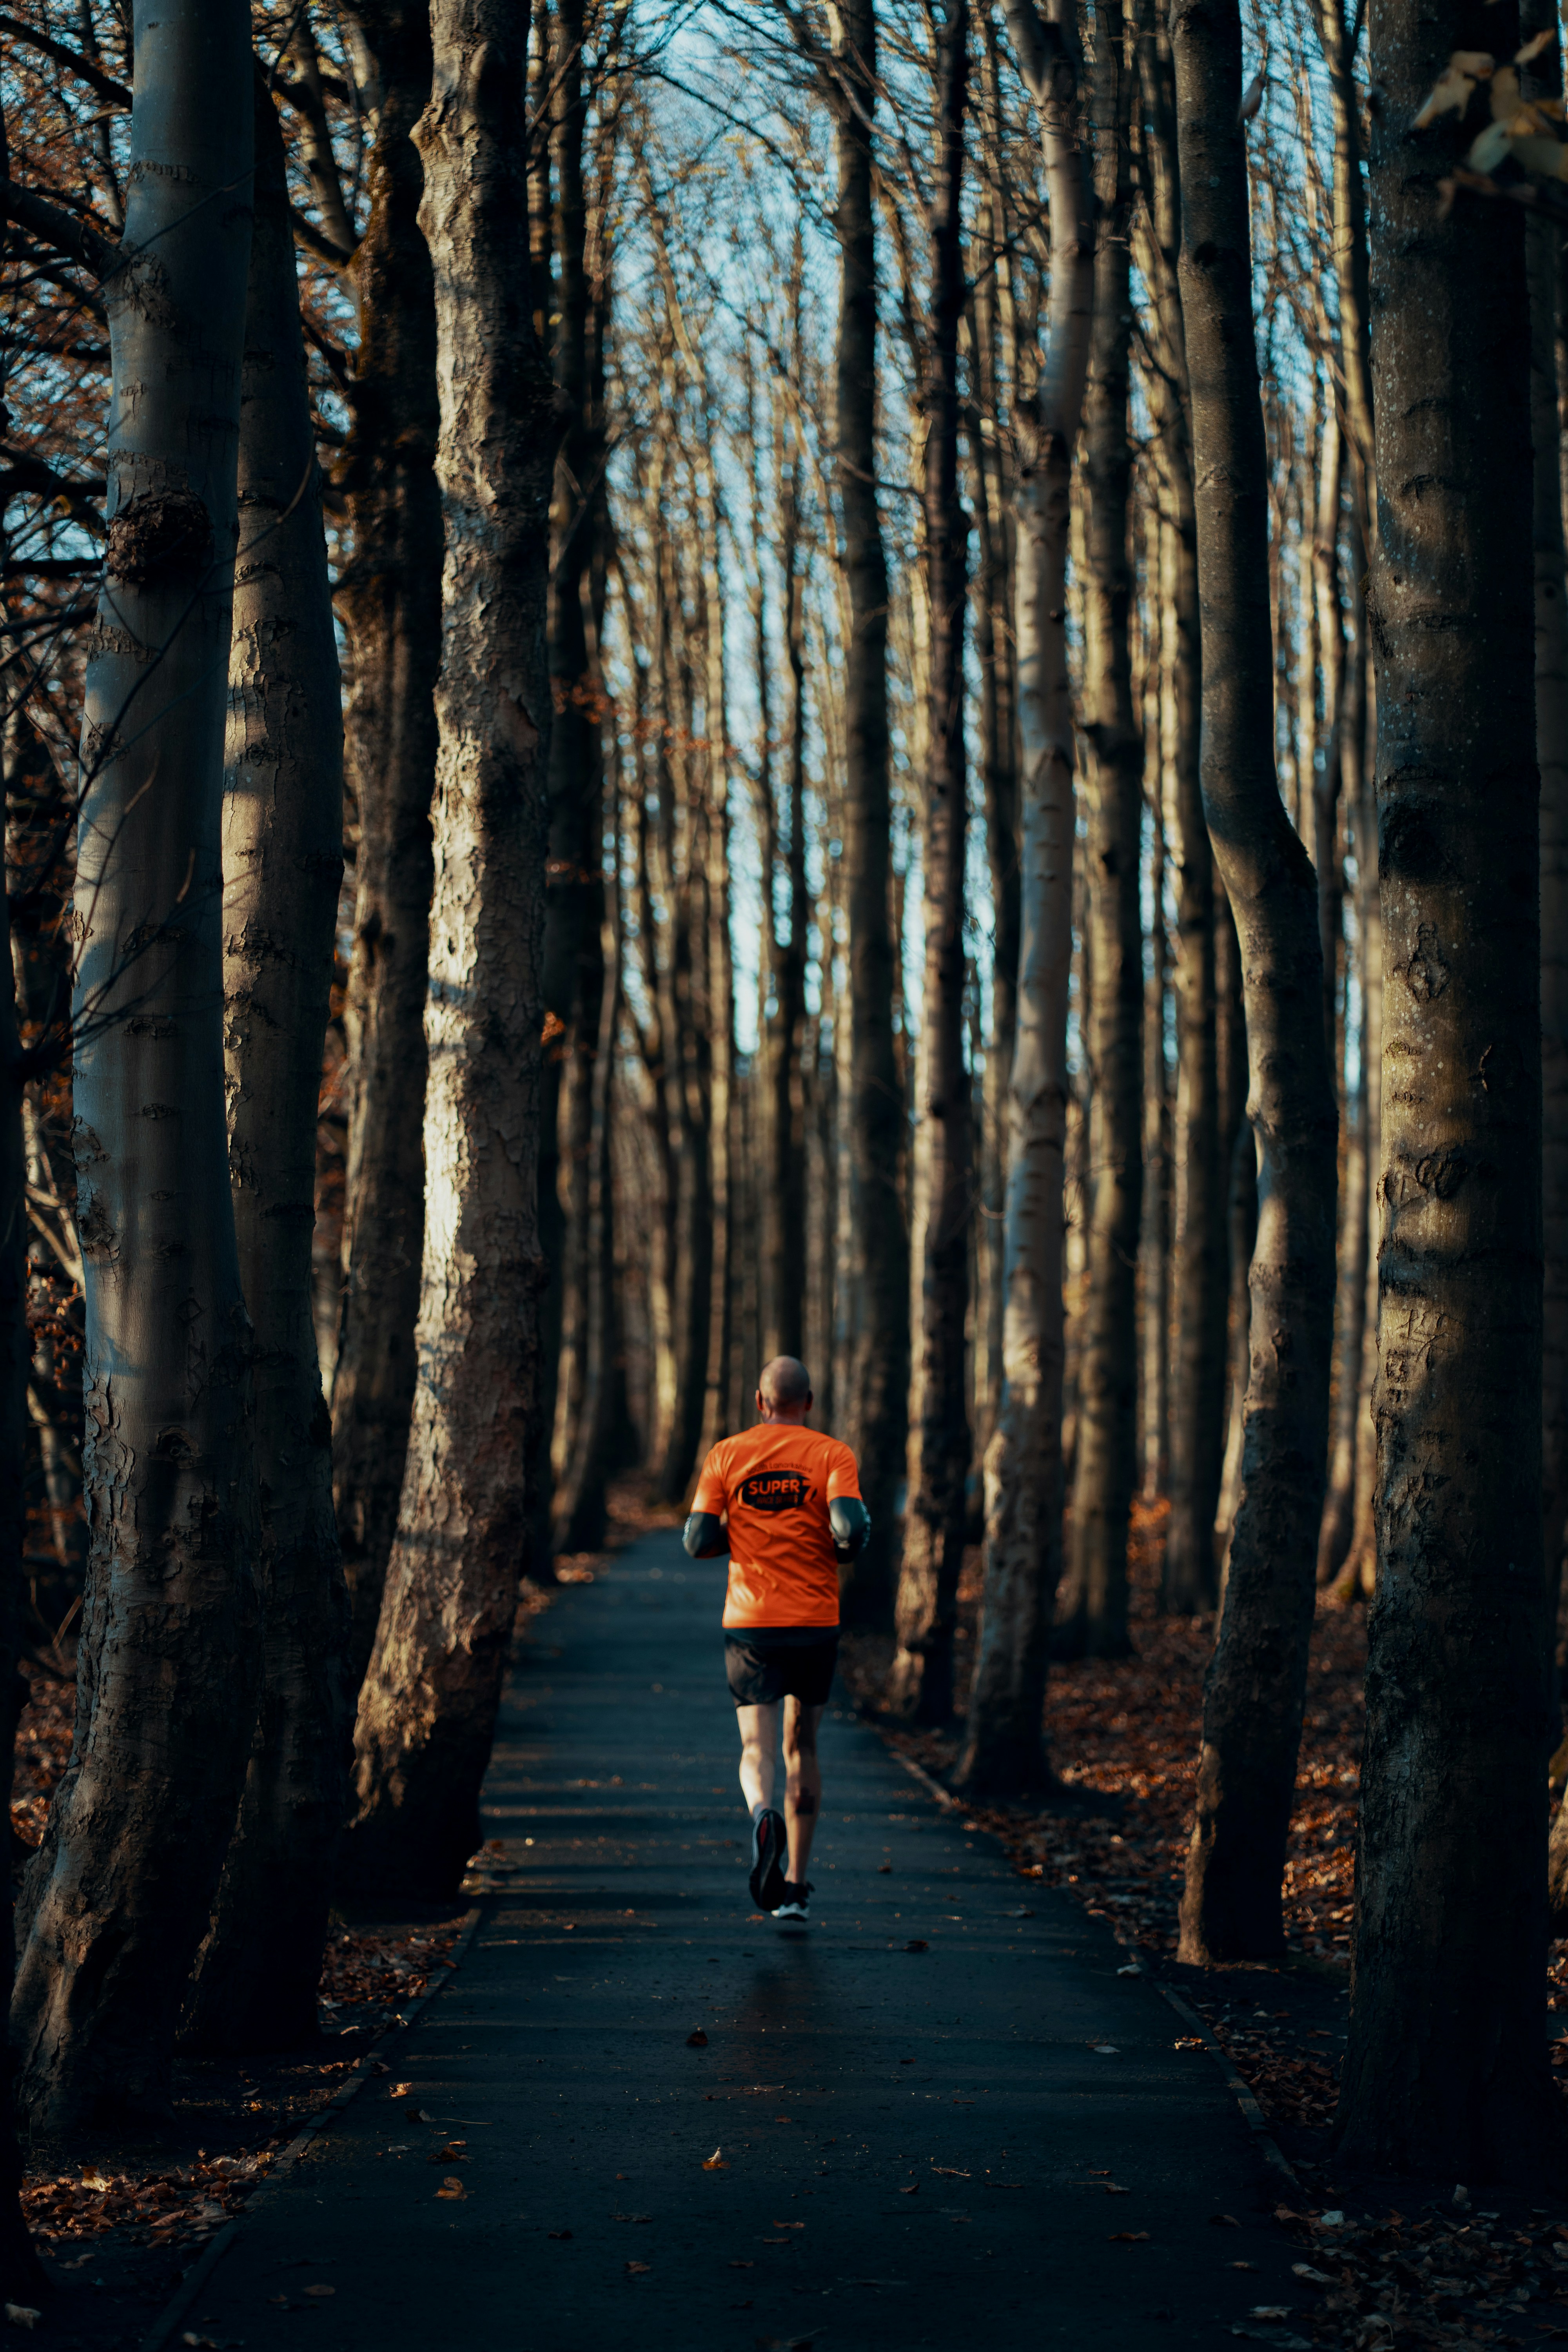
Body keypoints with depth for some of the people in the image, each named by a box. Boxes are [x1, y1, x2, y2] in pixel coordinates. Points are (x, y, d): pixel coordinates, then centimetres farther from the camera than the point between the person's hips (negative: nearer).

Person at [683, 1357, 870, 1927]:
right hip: (816, 1623, 0)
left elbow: (698, 1542, -2)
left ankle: (764, 1815, -36)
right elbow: (852, 1527, -17)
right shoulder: (832, 1455, -2)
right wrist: (841, 1549, 6)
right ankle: (795, 1885, 16)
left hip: (749, 1623, 0)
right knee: (802, 1747, 15)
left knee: (758, 1748, -1)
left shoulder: (727, 1455, 2)